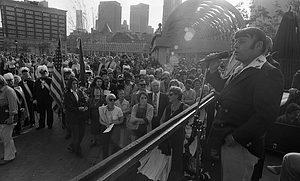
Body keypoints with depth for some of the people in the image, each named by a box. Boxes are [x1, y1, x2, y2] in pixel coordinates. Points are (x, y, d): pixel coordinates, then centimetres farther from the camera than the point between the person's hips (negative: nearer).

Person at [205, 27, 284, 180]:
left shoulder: (269, 74, -18)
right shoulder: (241, 69, 11)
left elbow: (265, 116, -25)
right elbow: (225, 91, 21)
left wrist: (235, 137, -21)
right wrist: (214, 71, 9)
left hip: (240, 146, -8)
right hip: (226, 141, 8)